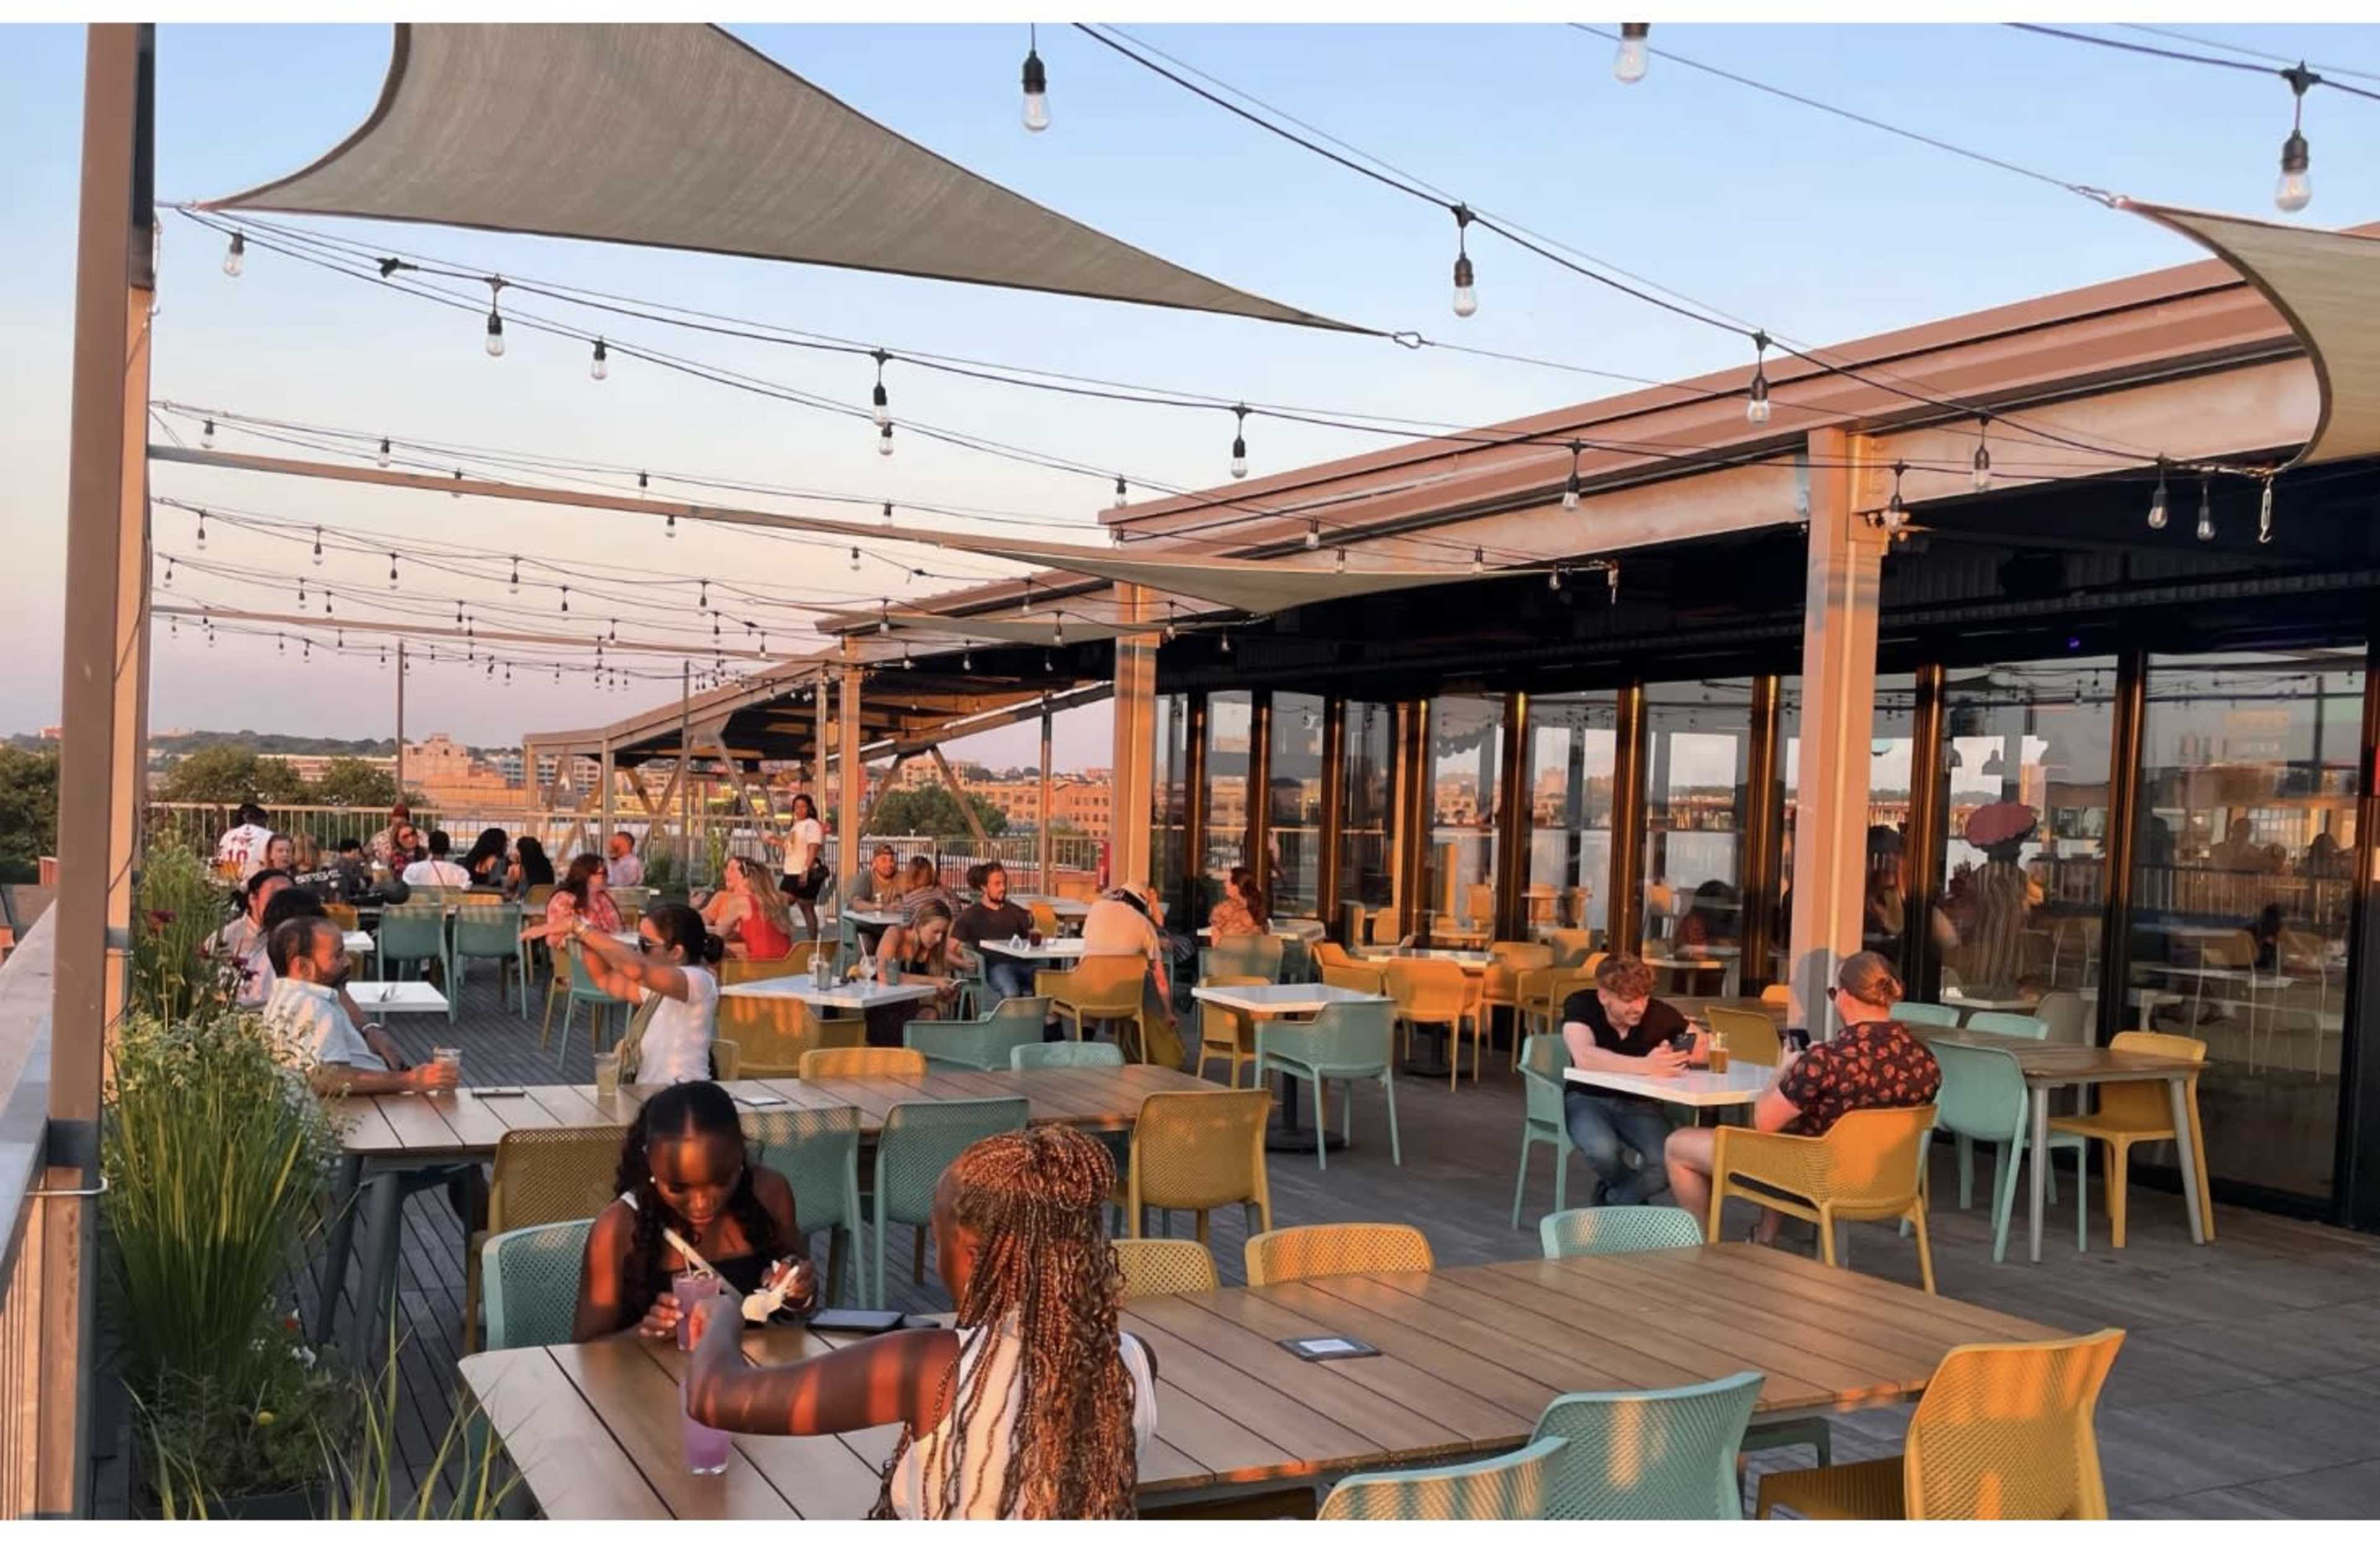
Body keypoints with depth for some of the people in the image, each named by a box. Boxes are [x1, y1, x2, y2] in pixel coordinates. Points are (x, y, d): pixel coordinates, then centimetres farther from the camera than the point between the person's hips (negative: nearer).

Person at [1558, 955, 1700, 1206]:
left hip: (1640, 1104, 2)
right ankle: (1636, 1199, 1)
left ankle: (1611, 1202, 5)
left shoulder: (1660, 1013, -13)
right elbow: (1584, 1056, -37)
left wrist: (1682, 1055, -30)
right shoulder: (1580, 1006, -19)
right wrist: (1646, 1066, -47)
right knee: (1602, 1150, -35)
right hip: (1588, 1099, -2)